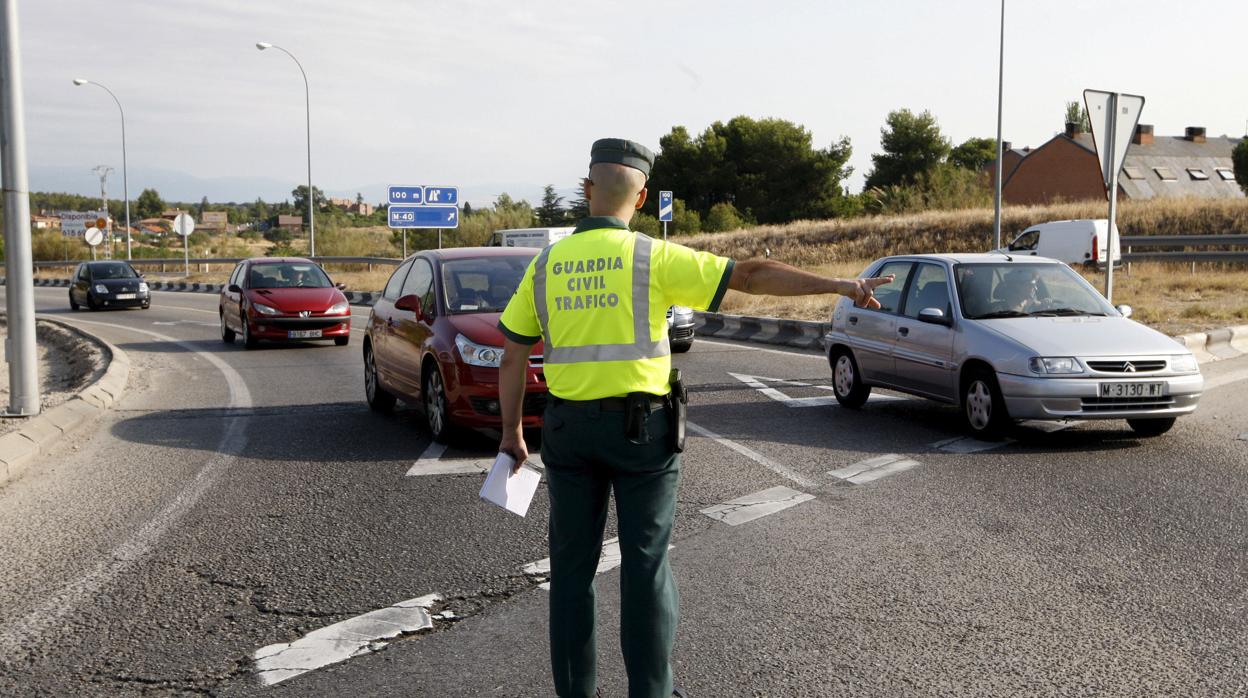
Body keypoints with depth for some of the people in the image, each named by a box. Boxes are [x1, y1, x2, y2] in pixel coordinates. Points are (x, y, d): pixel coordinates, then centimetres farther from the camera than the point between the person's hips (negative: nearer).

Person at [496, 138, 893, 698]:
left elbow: (512, 357, 5)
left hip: (569, 427, 3)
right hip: (642, 427, -3)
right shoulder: (653, 258, -9)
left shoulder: (545, 265, 2)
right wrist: (839, 285, -6)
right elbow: (751, 275, -11)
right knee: (645, 564, 7)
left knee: (572, 566, 12)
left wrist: (511, 430, 16)